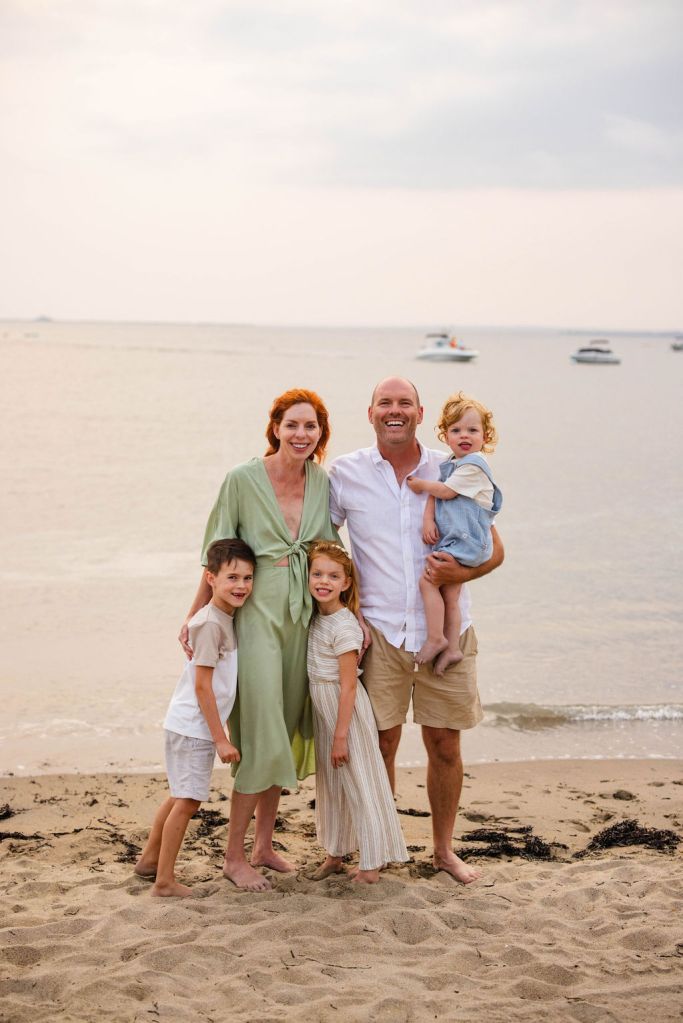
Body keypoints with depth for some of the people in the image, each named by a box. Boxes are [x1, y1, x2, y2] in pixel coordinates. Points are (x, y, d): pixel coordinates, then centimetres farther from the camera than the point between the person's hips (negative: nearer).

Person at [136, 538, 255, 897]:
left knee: (181, 796, 21)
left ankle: (150, 858, 36)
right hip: (193, 726, -10)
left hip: (193, 725, 10)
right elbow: (202, 685, -21)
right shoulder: (210, 624, -20)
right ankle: (165, 881, 4)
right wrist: (221, 738, -19)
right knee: (188, 800, -3)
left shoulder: (226, 618, 8)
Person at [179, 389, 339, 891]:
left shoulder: (322, 482, 4)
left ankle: (264, 845, 24)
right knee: (262, 737, -7)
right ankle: (234, 856, 6)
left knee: (285, 733, 11)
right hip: (255, 616, -5)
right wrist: (195, 617, -5)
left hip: (303, 618, 5)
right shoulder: (242, 480, -9)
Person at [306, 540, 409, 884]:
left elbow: (348, 687, -20)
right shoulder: (317, 617, 4)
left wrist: (341, 736, -19)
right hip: (323, 709, 9)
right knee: (330, 784, 17)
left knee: (358, 783, 0)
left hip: (345, 711, -8)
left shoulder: (344, 627, -21)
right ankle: (335, 855, 29)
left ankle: (371, 863, 9)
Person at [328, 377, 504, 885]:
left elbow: (494, 548, 5)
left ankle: (445, 848, 26)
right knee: (380, 743, 4)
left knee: (445, 745, 8)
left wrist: (461, 572, -17)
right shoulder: (347, 473, 0)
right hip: (379, 632, -1)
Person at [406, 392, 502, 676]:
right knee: (449, 594, 9)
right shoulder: (451, 464, 16)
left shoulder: (474, 466, -13)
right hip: (454, 541, 9)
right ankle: (452, 647, 14)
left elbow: (446, 491, -14)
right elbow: (434, 494, 10)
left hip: (465, 541, -9)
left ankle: (435, 639, -8)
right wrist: (428, 519, -6)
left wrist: (422, 485, 1)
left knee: (427, 579, -14)